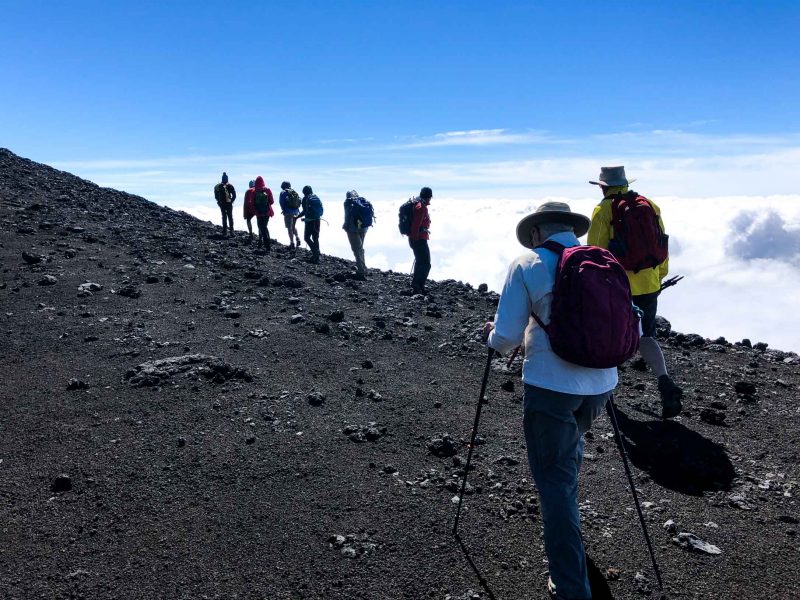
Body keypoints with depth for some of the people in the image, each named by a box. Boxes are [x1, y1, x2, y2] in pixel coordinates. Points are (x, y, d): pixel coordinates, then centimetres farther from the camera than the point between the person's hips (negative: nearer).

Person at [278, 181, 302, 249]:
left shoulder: (283, 193, -3)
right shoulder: (295, 192, 12)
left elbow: (281, 202, -10)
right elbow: (299, 201, 10)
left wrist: (284, 210, 0)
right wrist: (297, 209, 13)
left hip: (288, 212, -6)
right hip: (296, 212, 6)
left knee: (289, 227, 0)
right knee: (294, 226, 22)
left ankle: (292, 243, -3)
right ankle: (298, 239, 9)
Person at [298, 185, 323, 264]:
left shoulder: (305, 198, -6)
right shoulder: (317, 198, 11)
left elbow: (305, 211, -12)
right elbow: (320, 210, 12)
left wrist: (297, 217, 4)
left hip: (310, 221, -6)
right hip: (317, 220, 6)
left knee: (307, 237, 6)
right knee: (315, 238, 12)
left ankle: (315, 251, -12)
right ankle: (316, 258, 14)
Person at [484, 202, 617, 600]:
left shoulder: (527, 265, -7)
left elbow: (506, 338, -10)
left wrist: (491, 335, 13)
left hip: (549, 385, -6)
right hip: (601, 384, 6)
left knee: (554, 479, 5)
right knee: (570, 449, 31)